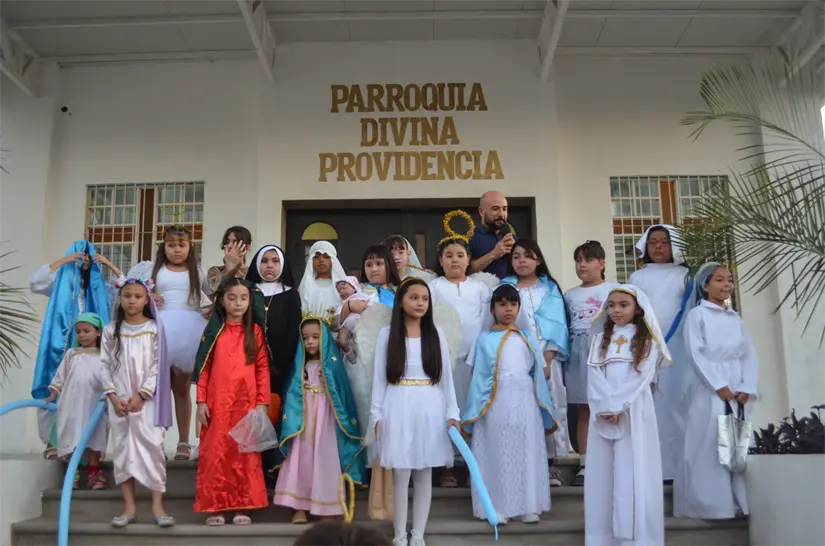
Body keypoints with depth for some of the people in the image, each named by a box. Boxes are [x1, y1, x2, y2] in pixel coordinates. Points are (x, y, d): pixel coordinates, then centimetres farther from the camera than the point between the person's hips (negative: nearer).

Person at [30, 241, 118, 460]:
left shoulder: (100, 285, 16)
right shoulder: (59, 282, 9)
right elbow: (34, 282, -7)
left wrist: (110, 265, 4)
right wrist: (63, 261, -7)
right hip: (61, 344, -2)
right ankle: (54, 441, -3)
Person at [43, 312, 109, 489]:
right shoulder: (71, 354, 10)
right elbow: (60, 377, 11)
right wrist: (51, 397, 6)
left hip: (93, 404, -1)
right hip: (71, 403, 1)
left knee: (92, 439, 1)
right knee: (71, 438, -1)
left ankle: (94, 473, 7)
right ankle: (73, 473, 6)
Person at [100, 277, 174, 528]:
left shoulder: (154, 329, 0)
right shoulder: (111, 331, 7)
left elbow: (158, 365, -5)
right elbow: (105, 365, 4)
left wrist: (141, 395, -12)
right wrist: (113, 396, -7)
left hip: (146, 399, -2)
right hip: (119, 400, 3)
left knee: (152, 447, -8)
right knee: (122, 449, 3)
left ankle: (157, 505, -3)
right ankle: (129, 506, 9)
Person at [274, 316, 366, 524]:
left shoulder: (332, 364, -1)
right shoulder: (300, 365, 8)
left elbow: (341, 393, -5)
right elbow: (292, 395, 6)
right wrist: (291, 420, -6)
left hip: (325, 419, -3)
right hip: (304, 419, 3)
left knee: (325, 460, -1)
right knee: (301, 459, 1)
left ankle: (326, 507, 7)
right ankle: (299, 507, 7)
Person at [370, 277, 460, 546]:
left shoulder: (436, 333, 7)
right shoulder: (387, 333, 2)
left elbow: (446, 376, 6)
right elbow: (379, 377, 2)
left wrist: (452, 413, 0)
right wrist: (377, 415, -3)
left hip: (430, 408, 2)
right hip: (398, 408, -1)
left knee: (424, 474, 7)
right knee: (400, 474, 1)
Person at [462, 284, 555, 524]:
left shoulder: (527, 337, 11)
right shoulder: (485, 338, 4)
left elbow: (537, 373, 10)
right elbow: (478, 375, 2)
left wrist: (544, 408, 5)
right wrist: (473, 411, -3)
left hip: (524, 402, 2)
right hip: (494, 403, -2)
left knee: (526, 453, 5)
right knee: (497, 455, 0)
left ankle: (527, 506, 15)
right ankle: (497, 507, 8)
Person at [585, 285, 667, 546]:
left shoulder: (646, 340, 4)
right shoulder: (600, 339, 13)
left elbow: (642, 377, -7)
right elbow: (594, 375, 2)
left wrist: (618, 407, -15)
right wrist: (606, 407, -13)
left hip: (634, 411, -3)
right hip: (603, 412, 3)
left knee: (633, 472, -5)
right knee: (603, 470, 2)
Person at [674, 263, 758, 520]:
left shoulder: (736, 318, 18)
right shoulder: (697, 314, 2)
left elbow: (749, 356, 10)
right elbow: (695, 353, -8)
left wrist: (747, 388, -5)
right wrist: (719, 386, -14)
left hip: (739, 392, 5)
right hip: (710, 390, -5)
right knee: (710, 447, -7)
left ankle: (739, 504, 11)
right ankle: (712, 506, -4)